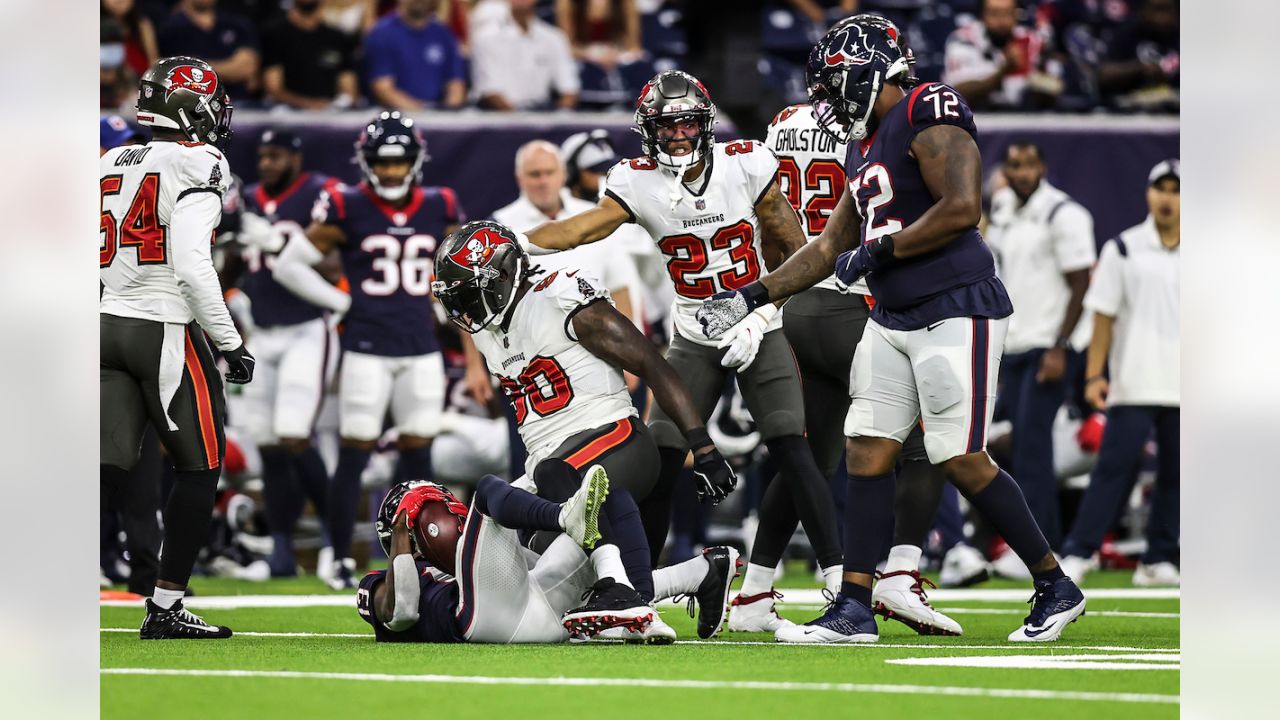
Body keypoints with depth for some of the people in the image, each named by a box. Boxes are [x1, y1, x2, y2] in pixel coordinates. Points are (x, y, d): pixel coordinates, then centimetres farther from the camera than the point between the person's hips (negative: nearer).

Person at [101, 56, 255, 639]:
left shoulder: (110, 166, 13)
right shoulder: (197, 165, -9)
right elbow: (191, 266, -18)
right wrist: (230, 344, -11)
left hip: (105, 324, 7)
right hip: (165, 330, -7)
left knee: (108, 465, 4)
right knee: (198, 467, 8)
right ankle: (166, 607, 7)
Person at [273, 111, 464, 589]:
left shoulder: (438, 210, 5)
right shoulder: (348, 210, -5)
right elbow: (290, 266, -1)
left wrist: (438, 305, 8)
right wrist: (343, 303, -3)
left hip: (421, 350, 3)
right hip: (366, 349, -3)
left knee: (418, 455, 5)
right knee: (354, 455, -2)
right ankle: (341, 560, 5)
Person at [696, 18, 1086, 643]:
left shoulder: (929, 115, -11)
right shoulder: (865, 149, 18)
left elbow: (962, 209, -22)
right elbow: (830, 248, 25)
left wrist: (879, 251, -14)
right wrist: (752, 297, 21)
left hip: (954, 312, -9)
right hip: (892, 320, 9)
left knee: (962, 462, -8)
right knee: (867, 454, 4)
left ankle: (1056, 588, 6)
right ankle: (853, 609, 6)